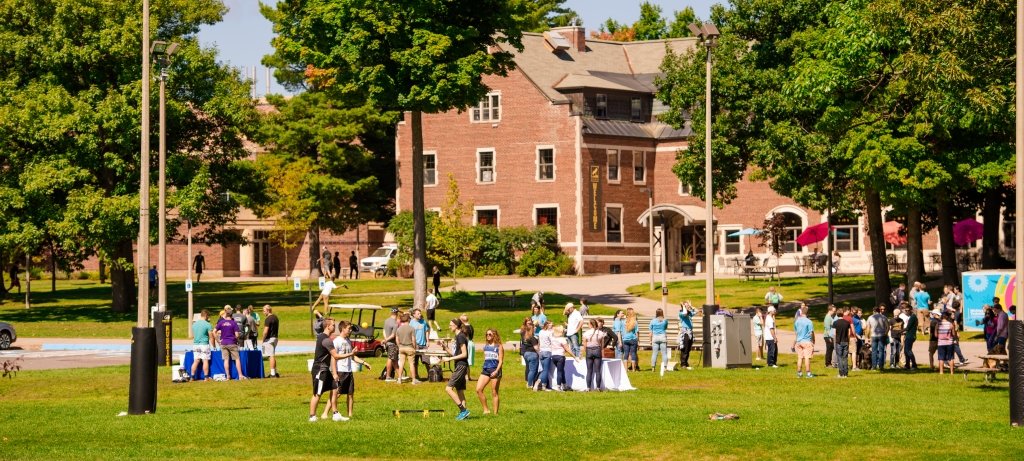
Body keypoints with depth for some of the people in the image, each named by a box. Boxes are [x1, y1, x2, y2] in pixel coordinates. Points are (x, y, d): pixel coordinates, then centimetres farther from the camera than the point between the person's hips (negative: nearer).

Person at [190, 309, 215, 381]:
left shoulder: (194, 324, 9)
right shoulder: (207, 324, -9)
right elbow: (211, 337, -6)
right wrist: (213, 346, 4)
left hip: (195, 344, 5)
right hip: (204, 344, -5)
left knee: (196, 361, 8)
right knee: (205, 361, -1)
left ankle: (192, 377, 6)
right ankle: (206, 377, -1)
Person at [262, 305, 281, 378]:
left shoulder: (268, 319, -17)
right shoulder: (275, 317, 11)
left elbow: (265, 331, -21)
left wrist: (263, 339, -10)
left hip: (269, 339, -9)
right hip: (275, 338, 9)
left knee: (271, 356, -7)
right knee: (273, 356, 17)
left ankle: (273, 373, -7)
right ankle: (275, 372, 21)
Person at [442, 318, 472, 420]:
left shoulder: (460, 337, -14)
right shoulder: (458, 336, 16)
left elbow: (464, 354, -18)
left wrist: (450, 359, -16)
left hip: (461, 365, -10)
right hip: (459, 366, 10)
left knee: (448, 388, -13)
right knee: (460, 391, 11)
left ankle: (463, 410, -15)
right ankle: (464, 412, 11)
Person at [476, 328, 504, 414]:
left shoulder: (499, 347, -2)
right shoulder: (486, 346, 14)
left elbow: (501, 361, -7)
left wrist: (496, 371, -18)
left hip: (495, 370, -6)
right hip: (486, 369, 6)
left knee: (494, 393, 0)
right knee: (478, 389, -9)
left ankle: (495, 413, 7)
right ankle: (486, 410, -1)